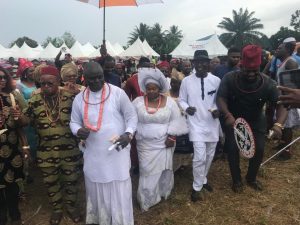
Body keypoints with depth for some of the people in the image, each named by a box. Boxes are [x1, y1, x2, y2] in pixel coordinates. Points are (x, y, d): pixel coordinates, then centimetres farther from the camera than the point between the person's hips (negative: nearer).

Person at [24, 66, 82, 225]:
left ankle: (71, 206, 41)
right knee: (51, 182, 17)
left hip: (69, 149, 0)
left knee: (70, 180, 16)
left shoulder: (70, 97, -7)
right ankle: (56, 209, 41)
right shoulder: (34, 101, -4)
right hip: (46, 152, 1)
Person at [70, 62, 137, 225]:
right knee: (96, 189, 18)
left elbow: (131, 115, -3)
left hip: (117, 151, -3)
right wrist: (78, 130, -13)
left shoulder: (117, 93, -8)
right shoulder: (79, 99, 2)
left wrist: (128, 133, -20)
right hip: (93, 154, 3)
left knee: (119, 190, 7)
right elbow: (74, 122, 11)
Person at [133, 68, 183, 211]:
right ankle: (148, 199, 18)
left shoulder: (169, 102, -5)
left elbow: (175, 121, -3)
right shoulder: (137, 102, -4)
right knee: (147, 171, 5)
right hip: (145, 144, 0)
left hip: (164, 143, 0)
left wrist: (172, 137, -10)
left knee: (163, 168, 13)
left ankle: (163, 192, 35)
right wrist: (133, 135, -2)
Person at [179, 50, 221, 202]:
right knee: (200, 157, -10)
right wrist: (187, 108, -17)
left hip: (212, 123, 3)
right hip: (196, 123, -3)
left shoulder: (216, 80, -2)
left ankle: (203, 179, 42)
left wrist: (218, 110, -14)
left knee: (210, 155, 16)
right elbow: (181, 100, 4)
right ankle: (197, 187, 12)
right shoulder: (186, 81, -5)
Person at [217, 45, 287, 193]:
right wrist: (228, 115, -45)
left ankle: (251, 178, 26)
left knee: (259, 149, -2)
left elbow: (281, 105, -25)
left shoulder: (268, 83, -24)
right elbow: (220, 98, -25)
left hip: (256, 121, 1)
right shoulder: (229, 79, -24)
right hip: (233, 120, -1)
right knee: (233, 148, -8)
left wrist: (278, 124, -45)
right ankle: (236, 180, 16)